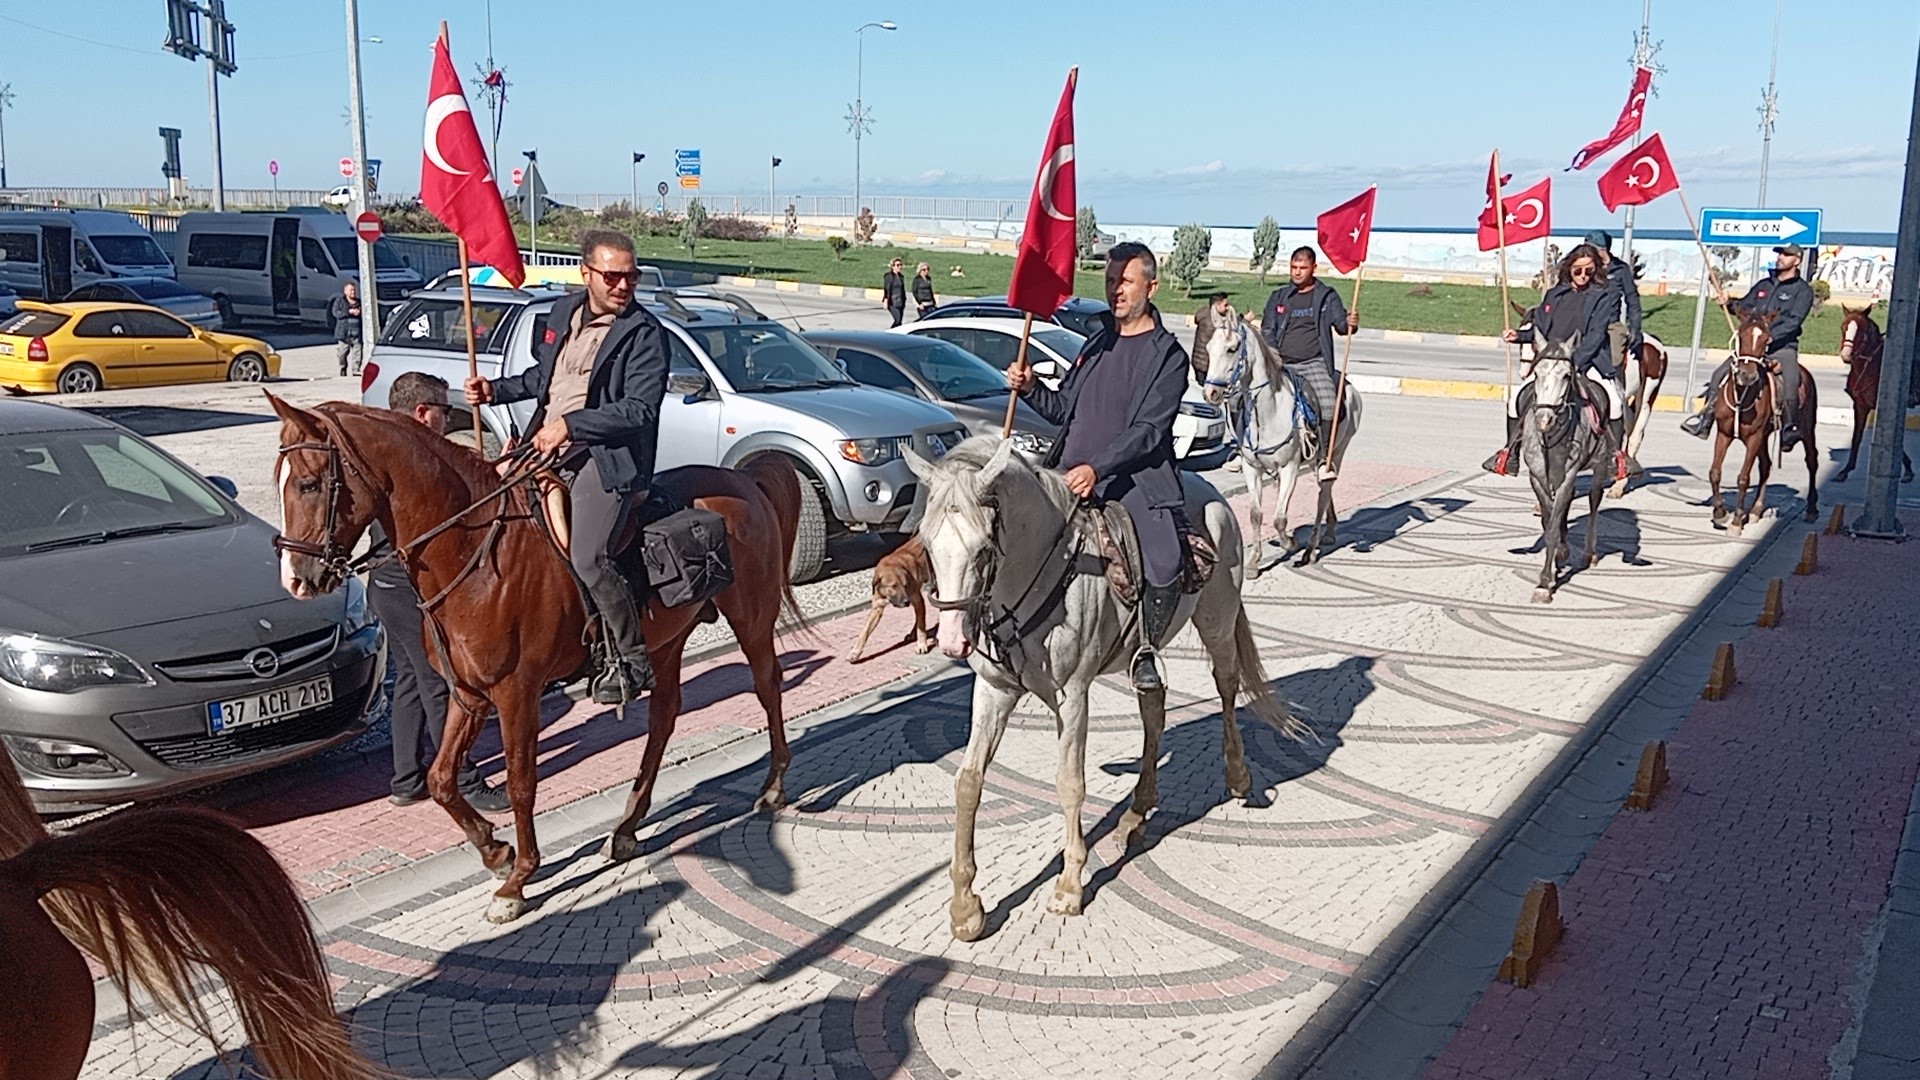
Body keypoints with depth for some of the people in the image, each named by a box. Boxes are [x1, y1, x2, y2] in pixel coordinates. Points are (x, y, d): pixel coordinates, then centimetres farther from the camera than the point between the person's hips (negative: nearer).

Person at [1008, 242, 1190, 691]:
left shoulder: (1168, 356, -2)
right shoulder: (1098, 341, 17)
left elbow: (1148, 431, -13)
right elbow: (1063, 409, 21)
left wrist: (1097, 468, -25)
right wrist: (1030, 389, 1)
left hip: (1134, 481, -6)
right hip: (1071, 475, 6)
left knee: (1167, 567, -25)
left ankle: (1145, 650, 2)